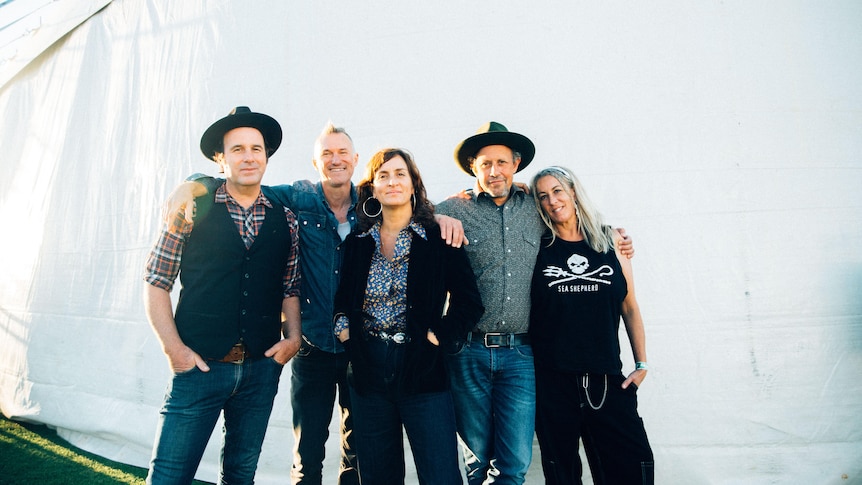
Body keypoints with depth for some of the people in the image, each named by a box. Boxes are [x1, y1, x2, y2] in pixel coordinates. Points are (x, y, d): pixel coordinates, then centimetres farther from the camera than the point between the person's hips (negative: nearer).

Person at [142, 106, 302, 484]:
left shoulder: (285, 220, 7)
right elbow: (156, 283, -1)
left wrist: (292, 337, -2)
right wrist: (173, 347, -9)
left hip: (262, 368, 3)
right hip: (198, 365, -2)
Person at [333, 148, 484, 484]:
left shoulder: (439, 240, -2)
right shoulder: (356, 242, 7)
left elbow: (469, 302, -1)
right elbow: (340, 295, 18)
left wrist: (440, 335, -11)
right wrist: (342, 324, 0)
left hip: (423, 370, -3)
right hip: (368, 371, 3)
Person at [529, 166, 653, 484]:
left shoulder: (610, 242, 6)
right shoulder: (537, 246, 2)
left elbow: (630, 307, 11)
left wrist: (641, 364, 9)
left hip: (607, 379, 1)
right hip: (550, 379, -1)